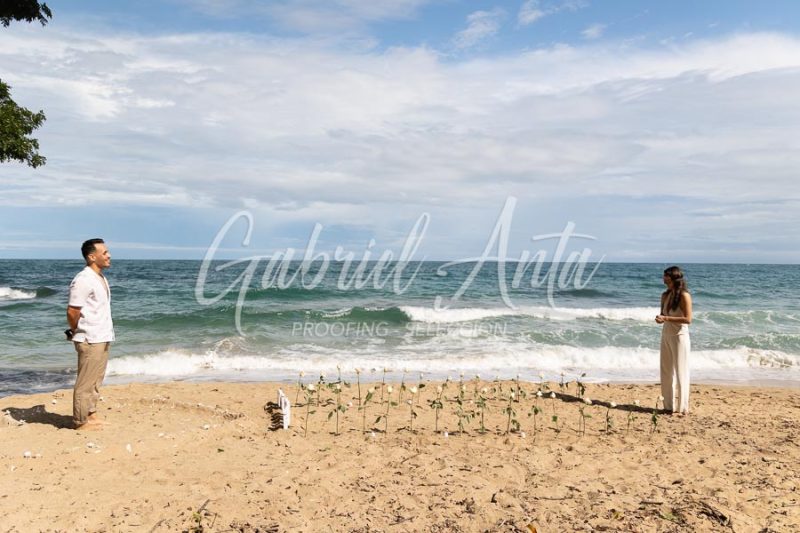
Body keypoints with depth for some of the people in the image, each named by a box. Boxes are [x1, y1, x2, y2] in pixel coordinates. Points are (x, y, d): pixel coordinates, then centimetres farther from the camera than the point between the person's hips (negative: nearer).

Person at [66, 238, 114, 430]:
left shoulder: (100, 278, 12)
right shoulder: (83, 280, -17)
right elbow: (72, 311, -18)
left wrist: (105, 334, 13)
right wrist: (76, 333, -3)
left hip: (102, 338, 9)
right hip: (90, 340, -9)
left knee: (96, 380, 17)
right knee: (86, 382, 0)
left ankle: (91, 414, 28)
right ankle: (81, 421, 9)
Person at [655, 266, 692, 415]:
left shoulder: (684, 296, -12)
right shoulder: (665, 295, 9)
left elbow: (688, 319, -17)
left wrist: (667, 318, -21)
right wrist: (660, 318, -5)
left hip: (679, 336, -7)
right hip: (666, 335, 7)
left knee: (680, 372, -2)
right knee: (666, 371, 9)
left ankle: (682, 407, 5)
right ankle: (669, 406, 17)